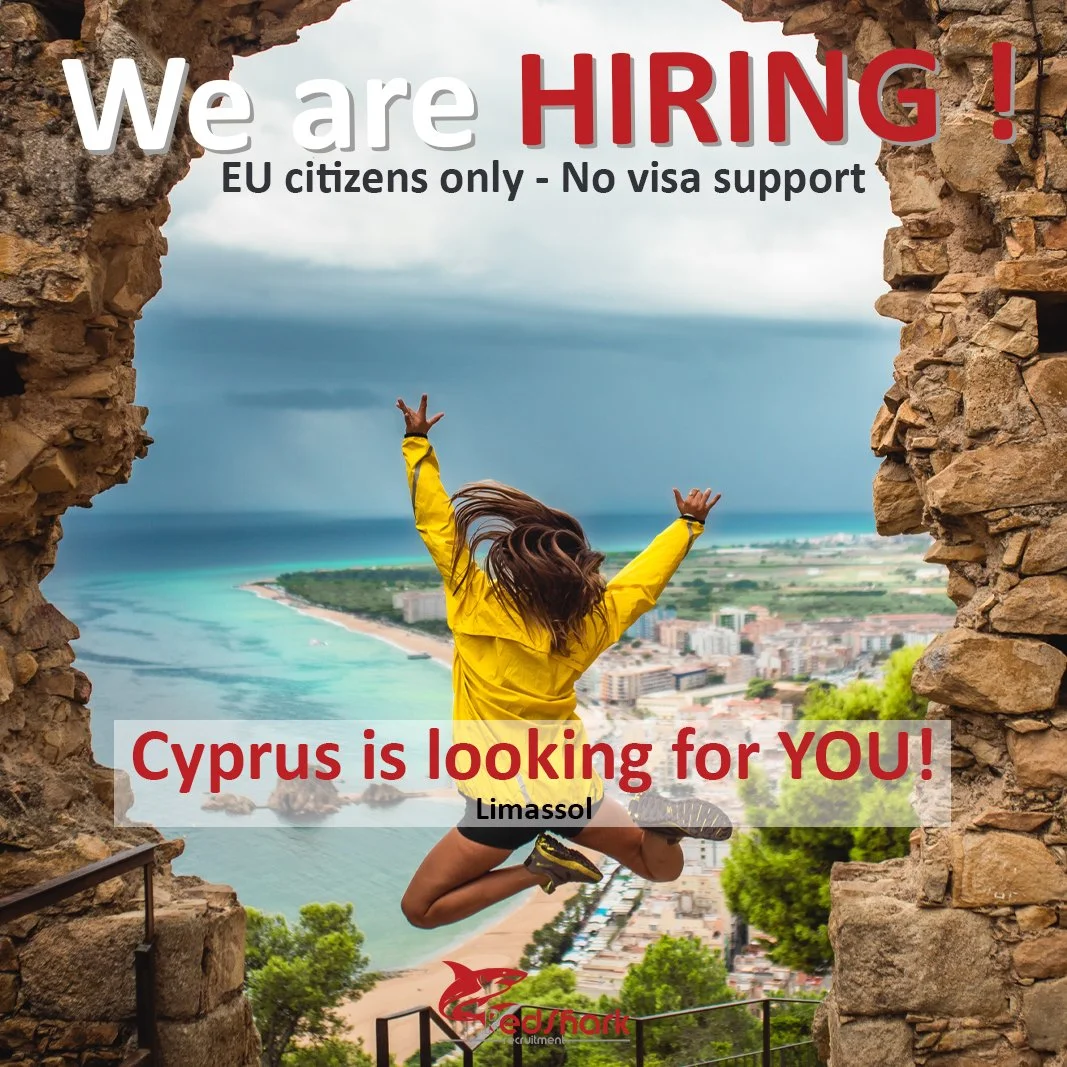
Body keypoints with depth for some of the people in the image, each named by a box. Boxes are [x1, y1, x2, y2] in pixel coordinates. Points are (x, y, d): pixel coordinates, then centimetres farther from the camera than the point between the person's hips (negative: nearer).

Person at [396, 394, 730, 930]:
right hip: (574, 788, 4)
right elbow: (646, 578, 10)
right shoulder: (588, 622, -7)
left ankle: (537, 869, -9)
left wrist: (417, 443, -3)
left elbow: (436, 524, -11)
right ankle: (652, 823, -12)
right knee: (662, 868, 24)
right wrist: (689, 524, 26)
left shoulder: (478, 606, -18)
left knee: (420, 910, 9)